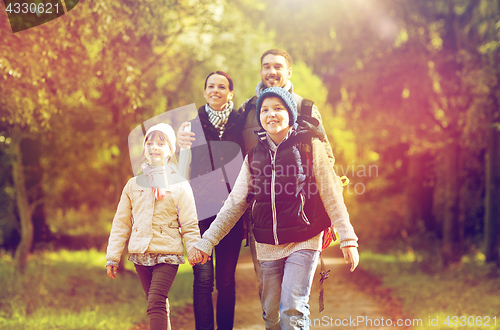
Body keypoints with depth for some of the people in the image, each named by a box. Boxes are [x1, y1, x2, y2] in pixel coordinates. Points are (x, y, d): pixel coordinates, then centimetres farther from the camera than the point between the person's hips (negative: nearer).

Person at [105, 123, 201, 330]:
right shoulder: (134, 184, 10)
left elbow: (189, 224, 0)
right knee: (156, 304, 10)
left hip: (167, 253, -4)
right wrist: (112, 257, 9)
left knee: (156, 302, -16)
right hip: (140, 253, 4)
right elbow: (121, 223, 12)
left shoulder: (179, 185, 1)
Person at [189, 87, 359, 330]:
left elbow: (331, 193, 1)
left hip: (303, 242, -4)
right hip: (267, 246, 4)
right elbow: (235, 203, 13)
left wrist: (347, 238, -4)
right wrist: (206, 242, 7)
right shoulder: (255, 155, 11)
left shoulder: (309, 145, 1)